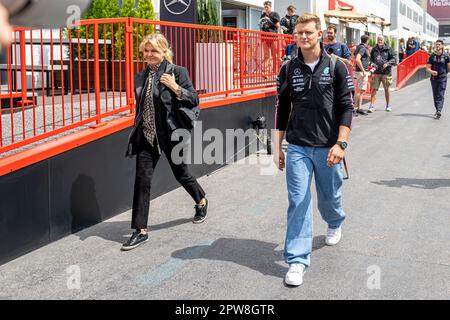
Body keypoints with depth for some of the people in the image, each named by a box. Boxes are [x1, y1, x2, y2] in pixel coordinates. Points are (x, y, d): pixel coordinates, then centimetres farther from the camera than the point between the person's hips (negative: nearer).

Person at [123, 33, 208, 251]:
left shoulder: (177, 72, -8)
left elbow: (194, 100, -9)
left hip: (170, 134, -4)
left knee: (181, 173, 14)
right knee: (142, 179, -3)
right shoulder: (141, 76, 8)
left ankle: (201, 201, 46)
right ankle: (140, 231, 3)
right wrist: (137, 130, 16)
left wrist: (176, 88, -21)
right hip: (146, 136, 4)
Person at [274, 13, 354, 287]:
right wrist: (278, 147, 8)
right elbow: (282, 109, 9)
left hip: (328, 148, -1)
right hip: (297, 148, 1)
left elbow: (346, 108, -6)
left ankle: (335, 224, 51)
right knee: (298, 203, -4)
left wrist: (341, 144, -15)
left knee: (329, 198, 16)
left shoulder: (337, 67, -3)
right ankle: (297, 261, 2)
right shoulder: (288, 69, 4)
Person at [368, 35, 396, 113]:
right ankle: (372, 106, -4)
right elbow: (371, 59, 19)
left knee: (386, 89, 9)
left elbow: (393, 59, -1)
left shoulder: (388, 49, 1)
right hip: (376, 73, 1)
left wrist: (387, 63, -17)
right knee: (374, 89, -5)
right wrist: (372, 63, -1)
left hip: (386, 72, -1)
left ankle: (388, 106, 22)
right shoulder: (374, 49, 9)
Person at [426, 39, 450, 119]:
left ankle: (439, 111, -20)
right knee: (435, 95, 11)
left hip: (443, 78, -4)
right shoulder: (432, 56, 4)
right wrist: (431, 71, -17)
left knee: (440, 95, -11)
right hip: (434, 78, 4)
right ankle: (437, 110, 24)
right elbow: (428, 67, 2)